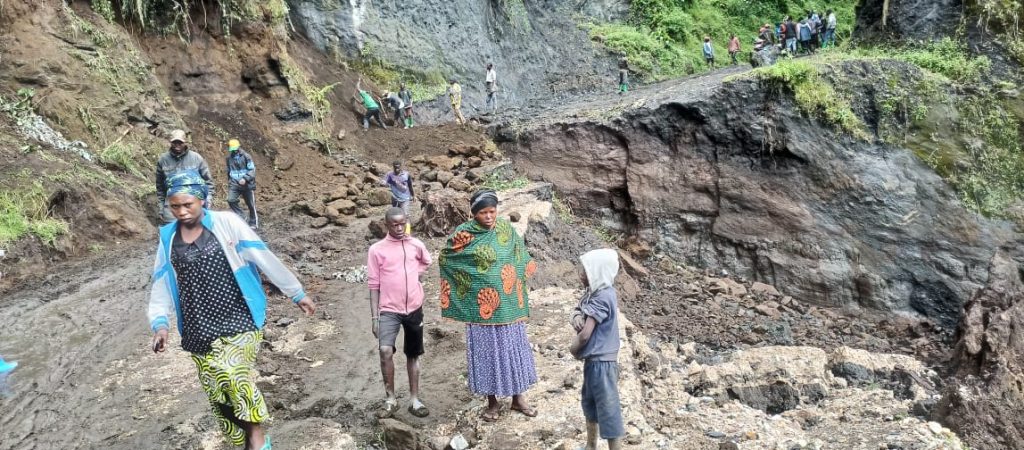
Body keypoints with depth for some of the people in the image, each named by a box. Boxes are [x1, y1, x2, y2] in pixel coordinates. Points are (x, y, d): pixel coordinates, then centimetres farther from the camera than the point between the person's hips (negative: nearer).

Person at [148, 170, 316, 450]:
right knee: (218, 393, 5)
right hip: (200, 330, 4)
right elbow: (160, 286, 9)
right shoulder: (168, 239, 7)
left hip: (238, 319, -4)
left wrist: (297, 293, -1)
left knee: (233, 374, -24)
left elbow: (264, 258, -3)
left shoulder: (226, 223, -5)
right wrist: (160, 323, -9)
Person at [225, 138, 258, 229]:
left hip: (247, 184, -4)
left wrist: (245, 178, -24)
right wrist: (229, 182, 25)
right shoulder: (229, 158, 9)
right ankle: (242, 218, -5)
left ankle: (253, 223, 19)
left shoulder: (246, 156, -6)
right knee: (231, 200, -19)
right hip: (234, 184, 4)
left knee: (251, 205, 3)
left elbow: (252, 170, -10)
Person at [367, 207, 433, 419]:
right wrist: (374, 316, -6)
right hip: (389, 310, -3)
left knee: (413, 354, 11)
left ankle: (414, 400, 22)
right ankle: (390, 399, -3)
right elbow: (374, 285, -3)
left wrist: (416, 274, 8)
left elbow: (426, 262, 26)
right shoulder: (376, 249, -4)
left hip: (414, 308, 3)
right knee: (385, 351, -19)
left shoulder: (416, 245, 3)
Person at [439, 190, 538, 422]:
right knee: (486, 351, 6)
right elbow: (445, 258, 2)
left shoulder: (506, 228, 1)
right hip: (481, 306, -3)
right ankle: (492, 402, 21)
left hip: (507, 304, 3)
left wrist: (517, 288, 12)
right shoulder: (464, 233, -9)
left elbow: (520, 258, 13)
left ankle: (518, 398, 25)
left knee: (513, 348, 10)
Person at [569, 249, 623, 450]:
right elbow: (579, 311, 14)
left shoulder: (602, 297, -22)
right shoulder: (594, 293, 7)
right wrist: (577, 317, -10)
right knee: (589, 403, 23)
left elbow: (585, 334, -24)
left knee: (609, 411, -4)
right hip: (593, 360, 11)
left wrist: (573, 348, -4)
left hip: (602, 362, -11)